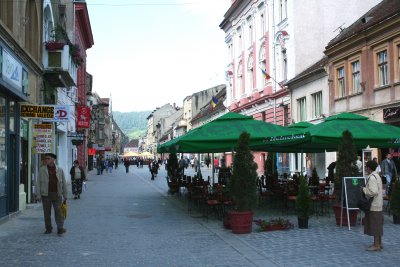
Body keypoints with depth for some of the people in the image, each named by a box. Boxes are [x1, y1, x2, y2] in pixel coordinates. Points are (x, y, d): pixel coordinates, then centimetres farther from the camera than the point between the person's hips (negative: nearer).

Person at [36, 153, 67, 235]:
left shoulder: (60, 170, 7)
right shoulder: (42, 169, 5)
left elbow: (64, 183, 9)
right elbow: (38, 183, 4)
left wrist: (65, 196, 7)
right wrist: (38, 195, -3)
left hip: (57, 194, 0)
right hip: (46, 194, 0)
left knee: (58, 211, -5)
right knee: (47, 212, 6)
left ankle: (60, 228, -5)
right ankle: (48, 228, 16)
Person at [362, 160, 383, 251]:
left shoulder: (372, 178, -19)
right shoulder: (377, 176, 13)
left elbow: (374, 192, -26)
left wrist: (364, 189, -13)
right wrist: (366, 189, 16)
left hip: (374, 206, -10)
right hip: (378, 205, 10)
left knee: (374, 225, -4)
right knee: (378, 225, 15)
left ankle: (376, 245, 0)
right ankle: (379, 243, 23)